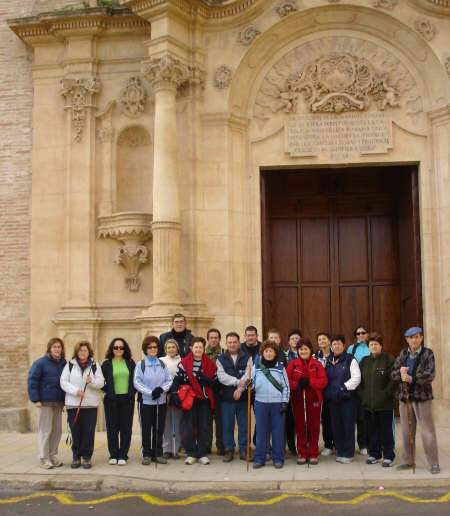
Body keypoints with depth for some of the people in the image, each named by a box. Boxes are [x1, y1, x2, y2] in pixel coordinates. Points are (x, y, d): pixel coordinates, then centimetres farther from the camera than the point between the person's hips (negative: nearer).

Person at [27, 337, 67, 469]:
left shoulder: (64, 363, 8)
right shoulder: (40, 363, -7)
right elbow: (32, 381, -9)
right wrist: (35, 399, -14)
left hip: (59, 402, 5)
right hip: (46, 402, -5)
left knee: (57, 430, 10)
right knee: (45, 430, -1)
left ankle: (53, 456, 21)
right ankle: (44, 458, 7)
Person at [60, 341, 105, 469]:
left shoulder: (95, 365, 8)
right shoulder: (70, 365, 7)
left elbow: (101, 382, 1)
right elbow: (63, 382, -1)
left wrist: (92, 381, -20)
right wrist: (75, 390, -16)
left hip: (91, 405, 0)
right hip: (73, 404, 0)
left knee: (89, 432, -1)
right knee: (75, 432, 3)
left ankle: (86, 457, 9)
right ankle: (76, 457, 15)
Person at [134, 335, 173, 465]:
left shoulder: (162, 364, 9)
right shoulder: (140, 364, -2)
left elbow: (169, 380, 5)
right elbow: (137, 382, -9)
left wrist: (161, 389, -13)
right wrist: (150, 392, -17)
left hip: (161, 401, 3)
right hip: (145, 401, -3)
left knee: (159, 428, 7)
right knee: (146, 429, 2)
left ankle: (158, 454, 17)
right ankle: (146, 454, 12)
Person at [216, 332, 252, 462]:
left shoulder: (247, 358, 6)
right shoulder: (221, 359, 7)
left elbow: (248, 375, -6)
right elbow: (222, 377, -8)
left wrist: (240, 389, -17)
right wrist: (238, 381, -18)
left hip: (243, 397, 0)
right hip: (227, 397, 0)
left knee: (244, 425, 5)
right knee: (227, 425, 4)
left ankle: (243, 450, 15)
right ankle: (229, 450, 15)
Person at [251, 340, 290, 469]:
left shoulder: (280, 367, 4)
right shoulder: (256, 366, 5)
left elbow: (286, 386, 5)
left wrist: (284, 402, -2)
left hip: (277, 403, -1)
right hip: (260, 402, 1)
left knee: (278, 432, 3)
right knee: (261, 432, 4)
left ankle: (278, 458, 12)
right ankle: (259, 458, 12)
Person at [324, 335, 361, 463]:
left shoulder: (350, 360, -2)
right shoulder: (328, 361, 14)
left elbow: (356, 378, -8)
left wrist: (344, 387, -13)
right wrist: (327, 392, 6)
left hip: (347, 398, -5)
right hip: (333, 399, 5)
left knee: (348, 426, -2)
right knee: (336, 426, 9)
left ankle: (348, 454, 6)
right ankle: (340, 452, 19)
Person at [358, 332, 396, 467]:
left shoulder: (389, 359, -4)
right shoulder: (364, 361, 12)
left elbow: (393, 380, -10)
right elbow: (359, 379, 15)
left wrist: (386, 394, -14)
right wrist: (361, 394, 4)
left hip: (385, 404, -5)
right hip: (368, 403, 5)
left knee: (386, 431, 2)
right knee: (372, 430, 12)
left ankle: (388, 456, 12)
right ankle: (374, 454, 23)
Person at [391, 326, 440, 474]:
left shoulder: (428, 354, -4)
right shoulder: (403, 354, 9)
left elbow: (430, 375, -15)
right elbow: (393, 374, 6)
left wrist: (411, 378, -21)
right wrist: (400, 372, -16)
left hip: (422, 397, -4)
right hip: (405, 397, 4)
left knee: (428, 431, -2)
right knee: (406, 431, 11)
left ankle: (434, 463, 7)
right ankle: (408, 461, 22)